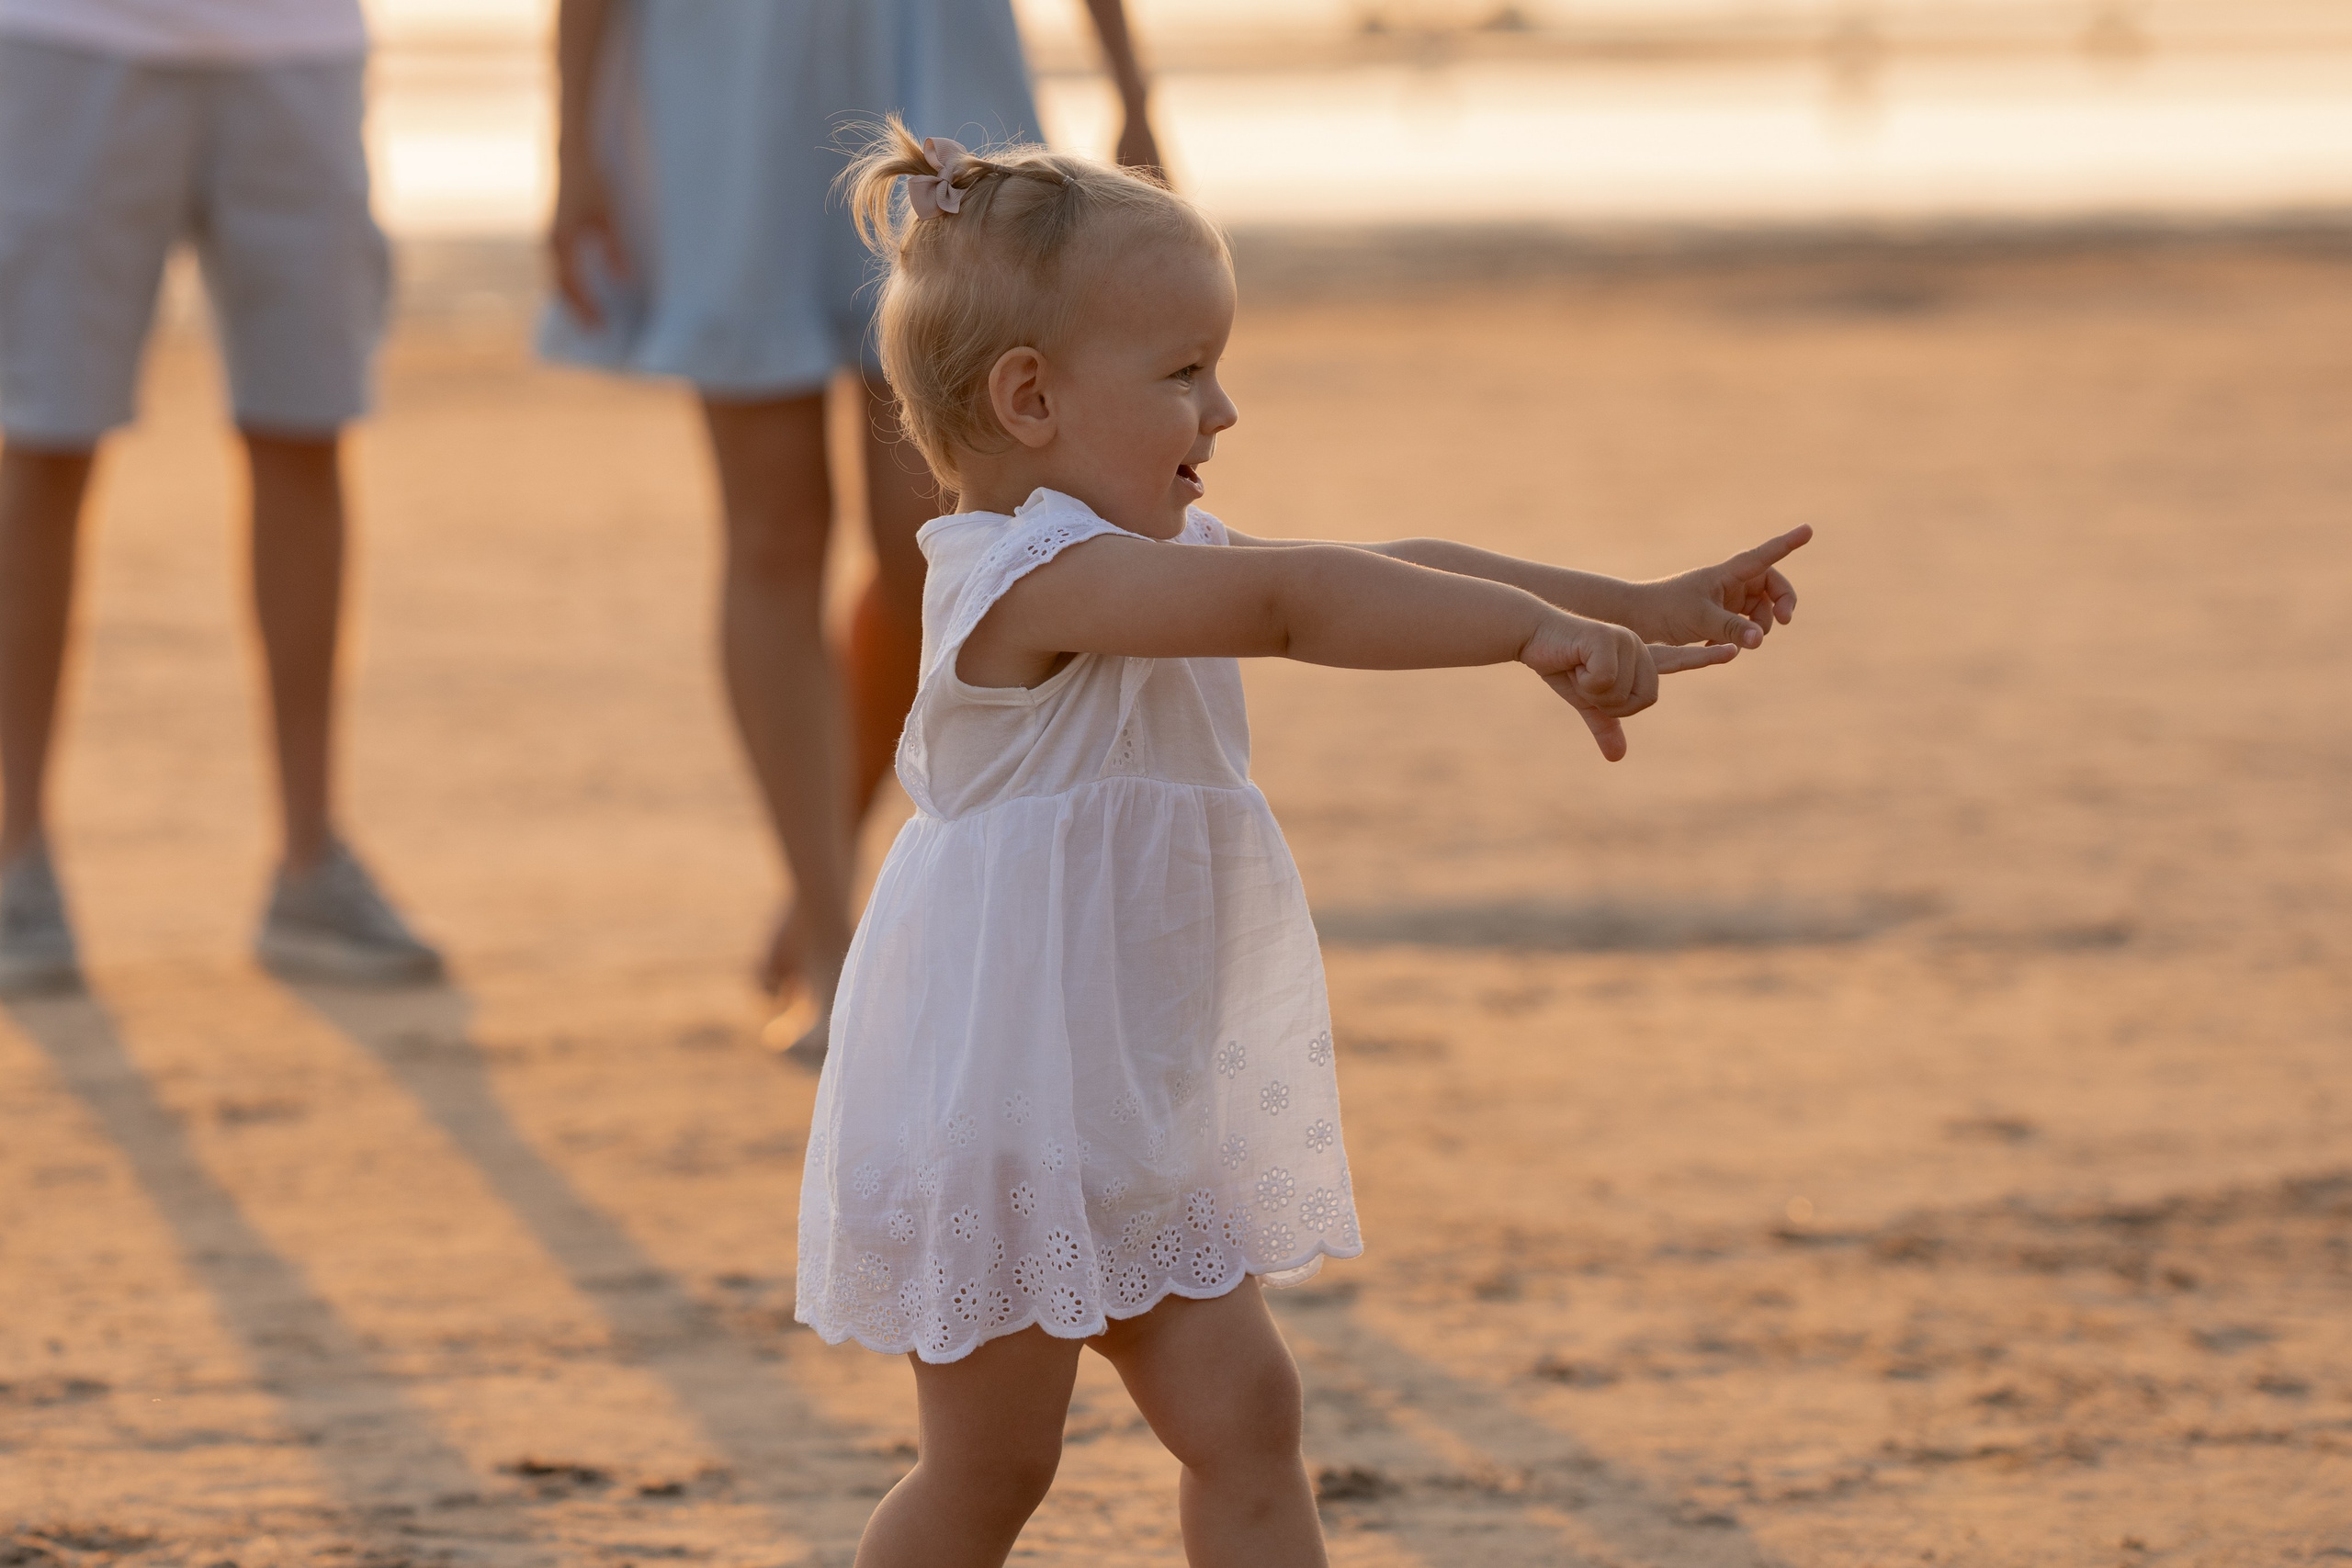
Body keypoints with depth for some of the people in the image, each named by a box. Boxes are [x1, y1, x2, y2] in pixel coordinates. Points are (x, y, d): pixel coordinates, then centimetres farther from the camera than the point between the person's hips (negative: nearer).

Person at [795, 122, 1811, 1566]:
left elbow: (1391, 571, 12)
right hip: (999, 1107, -9)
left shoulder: (1155, 557, 9)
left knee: (1243, 1418, 6)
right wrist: (1536, 631, -43)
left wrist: (1635, 604, 7)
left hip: (1133, 1108, 9)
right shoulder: (1037, 578, -23)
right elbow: (1295, 601, -36)